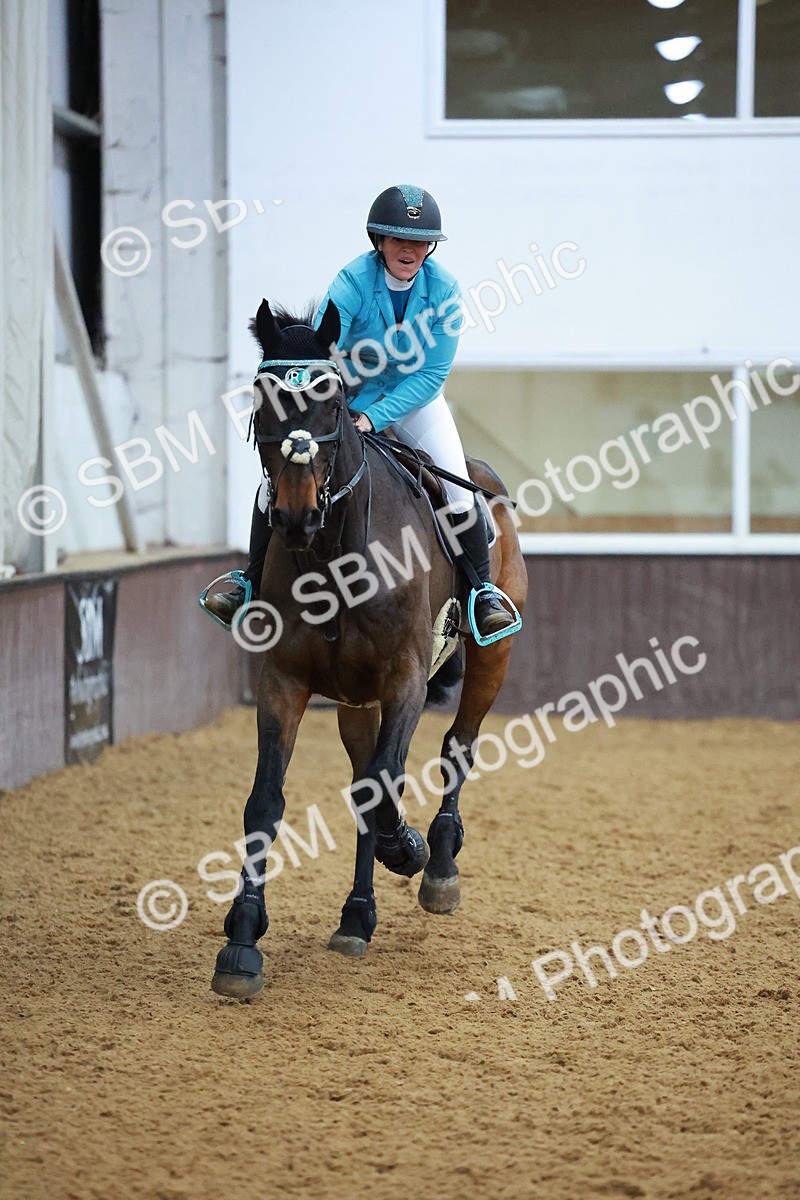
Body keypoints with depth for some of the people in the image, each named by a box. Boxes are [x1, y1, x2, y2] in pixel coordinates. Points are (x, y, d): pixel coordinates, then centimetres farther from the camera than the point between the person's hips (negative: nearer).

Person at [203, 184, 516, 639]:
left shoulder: (443, 289, -19)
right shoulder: (353, 282, -24)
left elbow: (433, 374, -19)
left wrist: (373, 418, -28)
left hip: (416, 398, 0)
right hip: (352, 393, 0)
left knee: (458, 491, -17)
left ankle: (483, 590, 5)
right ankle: (252, 586, 9)